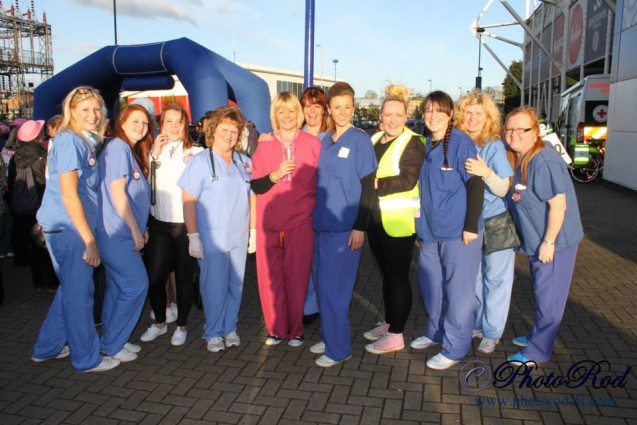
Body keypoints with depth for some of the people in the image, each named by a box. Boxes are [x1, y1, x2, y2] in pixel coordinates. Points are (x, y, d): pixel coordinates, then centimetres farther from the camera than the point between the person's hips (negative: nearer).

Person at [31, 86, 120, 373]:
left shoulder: (86, 142, 13)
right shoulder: (69, 141, -14)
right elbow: (69, 195, -19)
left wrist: (89, 235, 13)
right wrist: (89, 240, -18)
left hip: (73, 229, 9)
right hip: (68, 230, -9)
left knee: (71, 290, 20)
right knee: (79, 294, 2)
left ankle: (47, 348, 35)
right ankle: (87, 359, 16)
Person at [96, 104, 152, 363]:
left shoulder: (132, 151, 16)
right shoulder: (118, 147, -13)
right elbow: (117, 193, -18)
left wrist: (141, 228, 13)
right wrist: (135, 231, -15)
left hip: (123, 233, 9)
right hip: (116, 232, -9)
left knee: (118, 287, 14)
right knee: (137, 285, -6)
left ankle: (115, 340, 25)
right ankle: (112, 344, 6)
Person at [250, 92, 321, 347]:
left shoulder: (312, 144, 3)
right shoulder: (264, 146, 9)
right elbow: (255, 186, 5)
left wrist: (316, 208, -2)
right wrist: (275, 174, -12)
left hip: (301, 221, -2)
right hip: (269, 221, 2)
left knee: (297, 276, 1)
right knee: (270, 275, 2)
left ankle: (295, 330, 18)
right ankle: (276, 328, 19)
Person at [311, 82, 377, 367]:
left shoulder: (360, 140, -6)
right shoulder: (324, 140, 11)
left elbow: (367, 186, -8)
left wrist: (360, 227, -13)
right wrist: (315, 217, 15)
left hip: (345, 227, -6)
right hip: (322, 225, 6)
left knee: (335, 289, -2)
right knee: (323, 286, 13)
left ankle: (339, 348, 12)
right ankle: (328, 337, 29)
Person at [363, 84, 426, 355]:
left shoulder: (413, 143, -8)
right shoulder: (374, 140, 13)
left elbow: (408, 180, -19)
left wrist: (377, 185, -19)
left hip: (399, 221, -7)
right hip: (375, 218, 7)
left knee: (398, 275, 1)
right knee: (386, 273, 16)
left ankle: (396, 335, 11)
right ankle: (388, 323, 30)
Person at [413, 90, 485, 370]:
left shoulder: (460, 142, -11)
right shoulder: (425, 145, 10)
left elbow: (476, 185, -13)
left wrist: (471, 226, -17)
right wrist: (420, 222, 17)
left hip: (458, 231, -7)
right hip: (430, 230, 7)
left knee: (457, 289, 2)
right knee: (430, 284, 17)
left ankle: (455, 348, 16)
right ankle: (435, 332, 37)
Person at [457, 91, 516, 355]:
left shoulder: (495, 146, -15)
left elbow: (503, 189, -17)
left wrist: (487, 173, -36)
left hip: (497, 224, -4)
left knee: (495, 278, 6)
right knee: (472, 276, 16)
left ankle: (492, 333, 20)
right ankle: (476, 325, 33)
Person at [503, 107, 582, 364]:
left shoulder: (544, 162, -24)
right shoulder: (517, 160, 4)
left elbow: (558, 205, -25)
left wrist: (548, 242, -22)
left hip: (554, 240, -9)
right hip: (535, 240, 9)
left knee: (548, 297, 4)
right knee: (541, 292, 23)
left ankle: (538, 351, 17)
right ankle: (539, 336, 40)